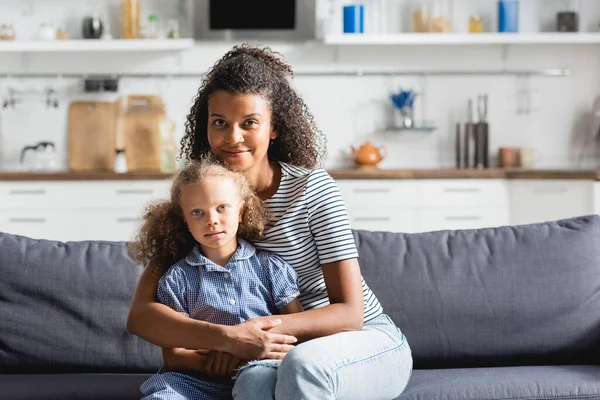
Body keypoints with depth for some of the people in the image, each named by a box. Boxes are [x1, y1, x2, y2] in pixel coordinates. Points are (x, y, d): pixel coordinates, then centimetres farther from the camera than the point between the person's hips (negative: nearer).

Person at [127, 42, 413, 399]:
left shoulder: (312, 187, -14)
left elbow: (349, 313, -15)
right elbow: (140, 313, -15)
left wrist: (264, 327, -31)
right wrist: (225, 338, -32)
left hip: (368, 339, -2)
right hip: (282, 353, 2)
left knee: (302, 364, -36)